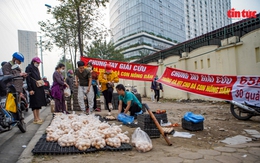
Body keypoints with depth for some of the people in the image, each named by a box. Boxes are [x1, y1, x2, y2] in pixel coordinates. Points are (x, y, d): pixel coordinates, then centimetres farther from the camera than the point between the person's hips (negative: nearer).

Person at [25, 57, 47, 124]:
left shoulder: (36, 68, 20)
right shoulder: (29, 68, -7)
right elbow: (28, 79, -14)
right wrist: (30, 89, -19)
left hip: (39, 88, 9)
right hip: (33, 89, -9)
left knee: (38, 103, 10)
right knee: (35, 104, -5)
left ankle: (38, 118, 16)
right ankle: (35, 119, 0)